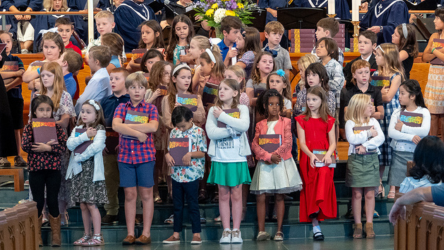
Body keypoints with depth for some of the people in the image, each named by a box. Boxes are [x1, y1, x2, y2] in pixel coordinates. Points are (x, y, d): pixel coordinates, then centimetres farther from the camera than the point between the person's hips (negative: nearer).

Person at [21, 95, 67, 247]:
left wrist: (48, 148, -20)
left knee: (52, 201, 5)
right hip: (35, 169, 0)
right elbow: (25, 146, -13)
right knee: (38, 202, 6)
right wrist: (45, 144, -17)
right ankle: (37, 236, 14)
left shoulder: (57, 127, 2)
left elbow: (64, 146, -8)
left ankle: (56, 236, 13)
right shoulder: (29, 128, 1)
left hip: (53, 169, 0)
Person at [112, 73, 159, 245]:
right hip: (125, 155, 1)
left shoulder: (151, 108, 4)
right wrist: (138, 133, -17)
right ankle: (130, 234, 9)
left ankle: (146, 233, 8)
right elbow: (115, 126, -11)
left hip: (146, 155, -1)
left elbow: (153, 127, -15)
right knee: (129, 195, 4)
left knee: (146, 194, 3)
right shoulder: (121, 107, 7)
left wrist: (127, 127, -13)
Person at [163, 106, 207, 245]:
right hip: (177, 174, 5)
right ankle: (176, 234, 18)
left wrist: (190, 154, -24)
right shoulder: (174, 132, 8)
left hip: (192, 174, -5)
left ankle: (196, 234, 8)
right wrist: (167, 156, -10)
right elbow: (169, 149, 12)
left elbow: (202, 152, -8)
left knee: (193, 205, 1)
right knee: (177, 205, 11)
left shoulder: (198, 132, -6)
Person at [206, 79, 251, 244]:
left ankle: (236, 231, 8)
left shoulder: (242, 109, 2)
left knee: (236, 195, 3)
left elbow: (244, 126, -19)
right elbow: (211, 132, -11)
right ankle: (226, 231, 9)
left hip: (237, 158, -1)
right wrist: (233, 130, -14)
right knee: (223, 195, 5)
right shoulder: (213, 110, 4)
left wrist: (223, 116, -15)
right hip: (220, 158, 1)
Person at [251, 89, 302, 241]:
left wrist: (275, 155, -16)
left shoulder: (285, 122, 4)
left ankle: (279, 230, 5)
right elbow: (254, 144, -1)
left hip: (281, 163, -2)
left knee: (279, 197, 1)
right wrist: (268, 156, -14)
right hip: (264, 165, 2)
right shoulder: (260, 125, 9)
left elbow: (288, 143, -5)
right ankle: (261, 230, -2)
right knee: (260, 197, -5)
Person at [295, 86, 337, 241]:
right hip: (308, 159, 0)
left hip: (324, 158, 0)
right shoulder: (302, 120, 9)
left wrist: (328, 154, -17)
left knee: (324, 175, -32)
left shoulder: (328, 120, 10)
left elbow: (333, 142, 5)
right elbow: (302, 142, 0)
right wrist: (311, 155, -18)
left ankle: (318, 209, -34)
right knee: (310, 188, -5)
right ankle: (315, 227, -4)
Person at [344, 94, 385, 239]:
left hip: (371, 159, 2)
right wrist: (369, 133, -10)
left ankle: (369, 224, 5)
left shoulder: (373, 122, 10)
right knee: (357, 194, -1)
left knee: (370, 194, 1)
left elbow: (380, 138, -4)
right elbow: (352, 139, -15)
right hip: (355, 160, -2)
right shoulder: (350, 123, 1)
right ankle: (358, 225, 4)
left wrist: (366, 146, -15)